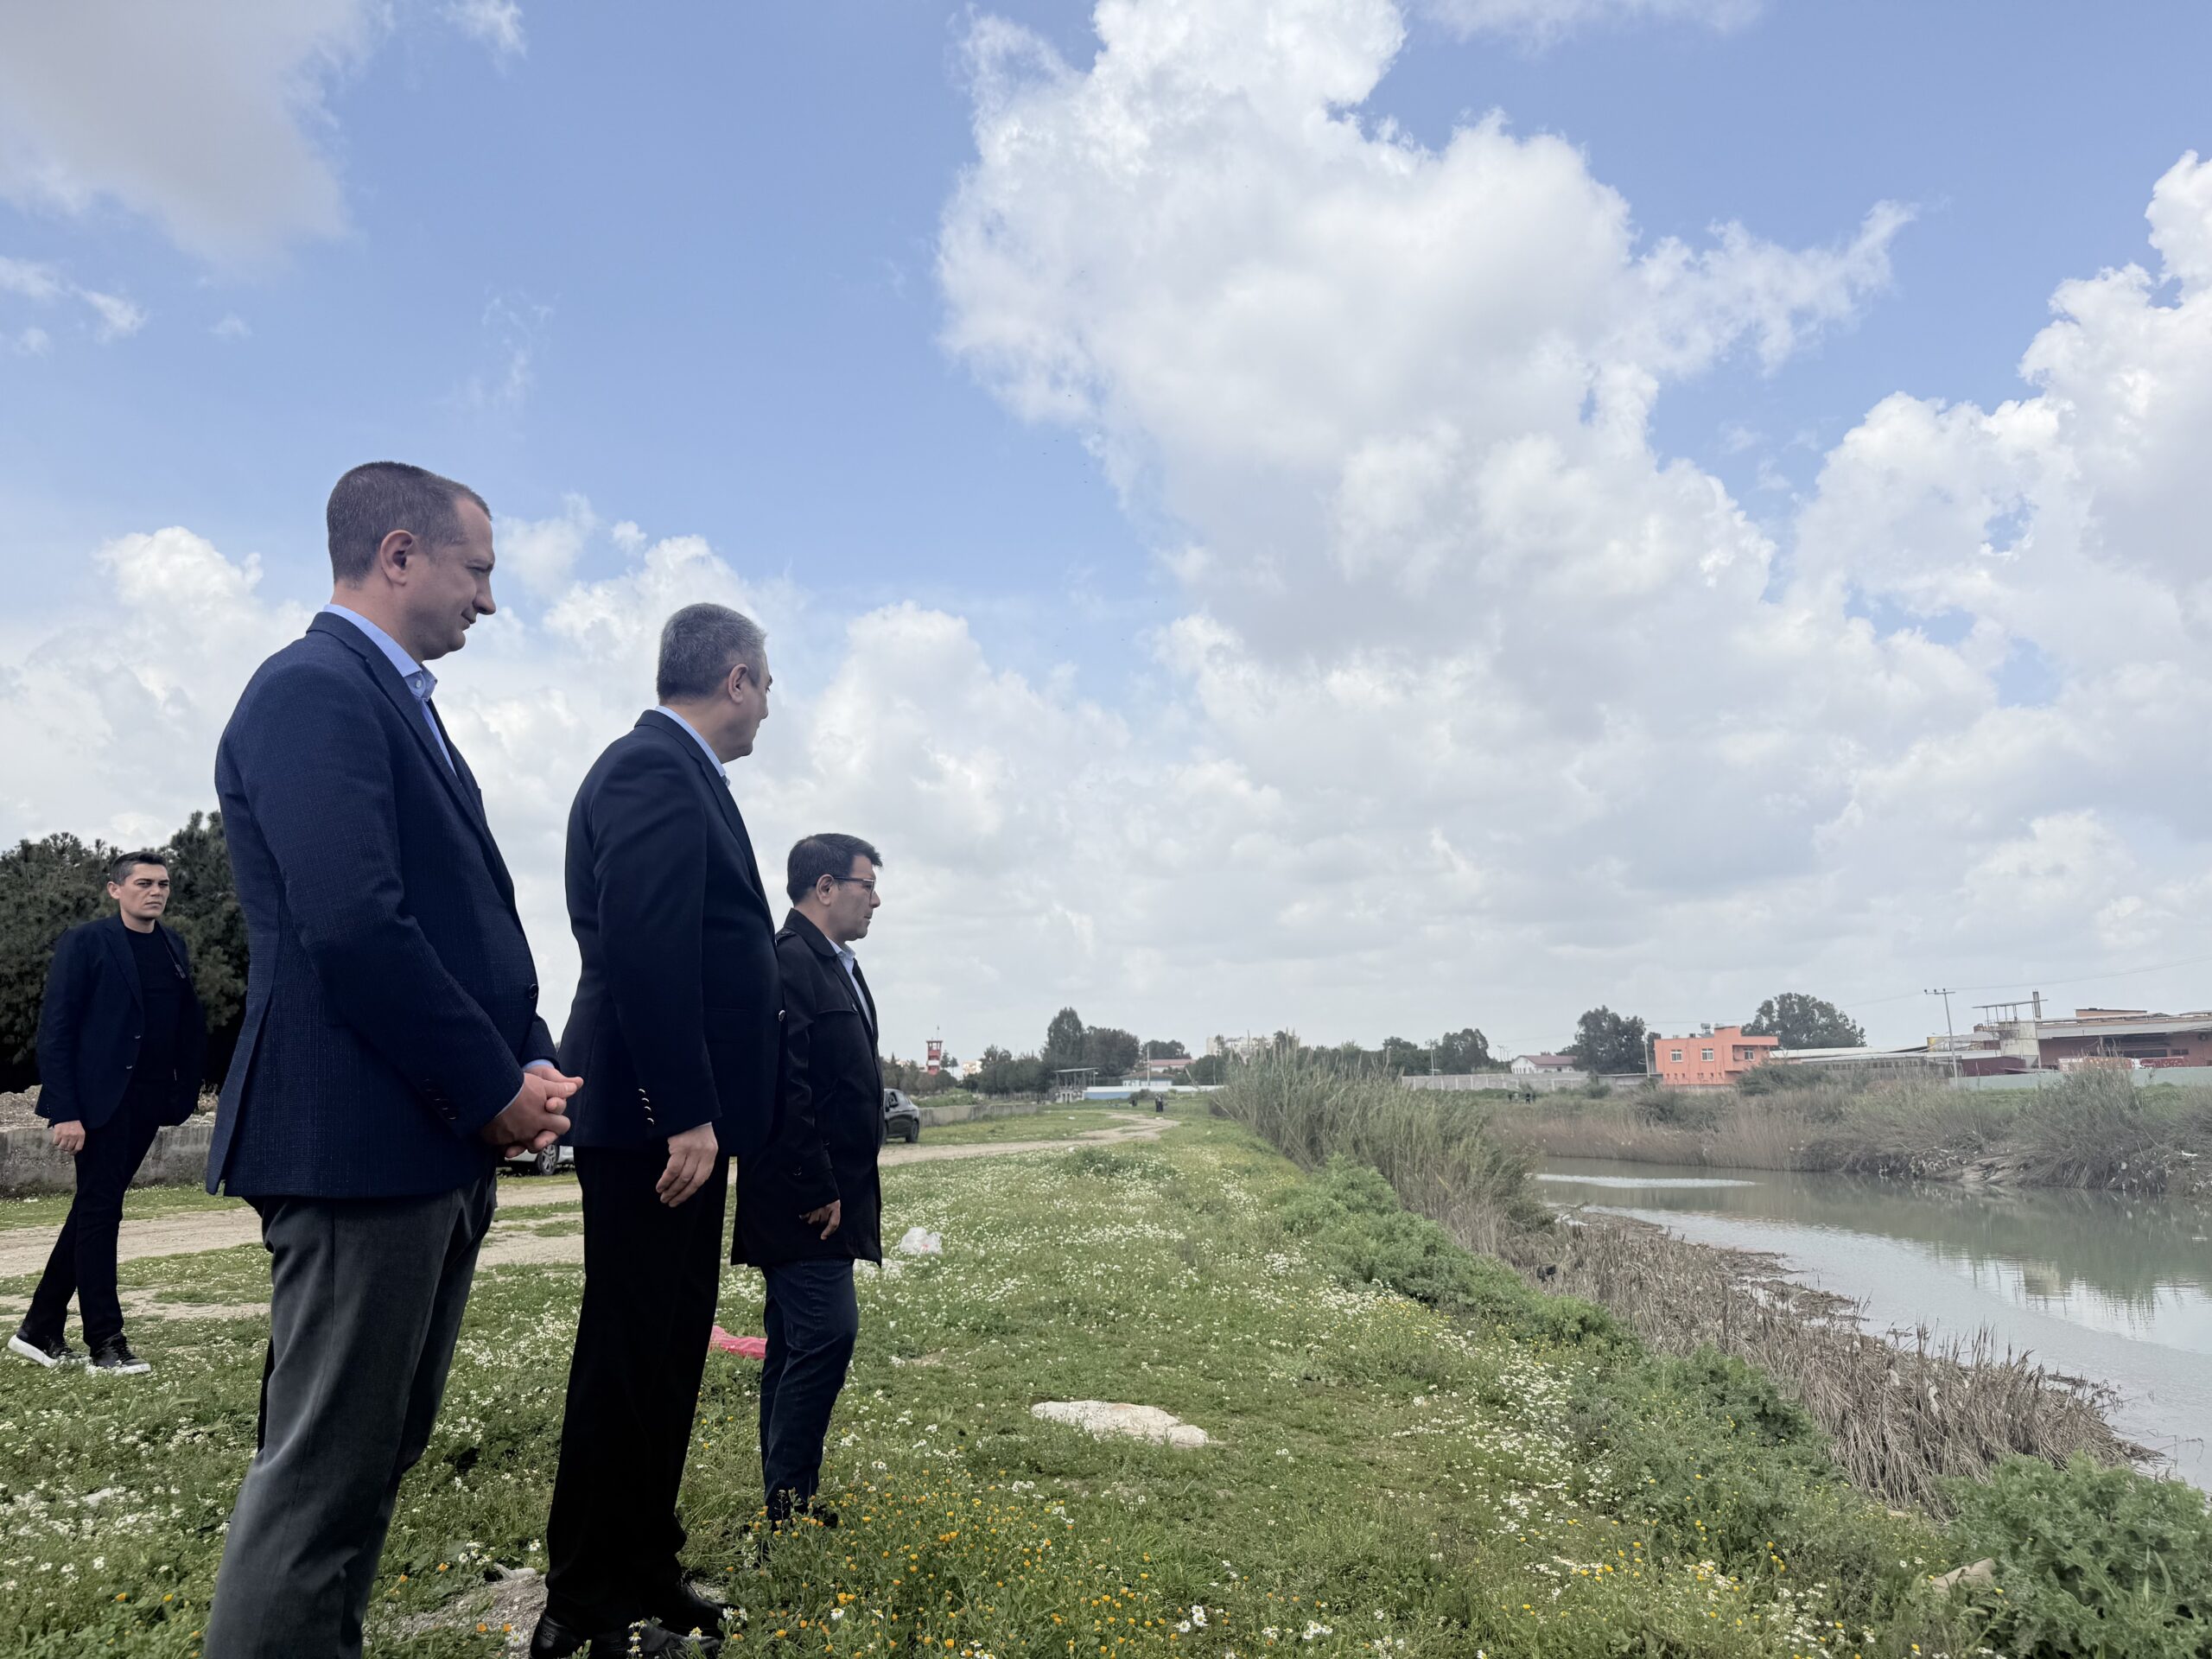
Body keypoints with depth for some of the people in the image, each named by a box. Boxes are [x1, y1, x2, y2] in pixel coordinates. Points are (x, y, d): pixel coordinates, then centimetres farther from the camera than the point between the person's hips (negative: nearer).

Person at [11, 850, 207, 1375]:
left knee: (94, 1211, 13)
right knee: (99, 1212, 0)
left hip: (147, 1102, 6)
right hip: (99, 1100, -6)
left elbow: (190, 1027, 12)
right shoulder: (85, 944, -6)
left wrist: (185, 1093, 3)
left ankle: (41, 1330, 26)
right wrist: (64, 1112, -15)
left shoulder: (174, 949, 11)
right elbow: (55, 1031, -9)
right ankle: (106, 1342, 8)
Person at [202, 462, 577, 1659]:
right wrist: (495, 1089, -13)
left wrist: (529, 1066, 4)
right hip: (359, 1143, -10)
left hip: (442, 1143, 10)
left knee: (377, 1456, 18)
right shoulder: (313, 690, -12)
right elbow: (357, 929, -21)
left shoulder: (401, 703, 19)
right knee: (322, 1471, 0)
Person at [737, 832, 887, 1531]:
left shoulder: (835, 964, 15)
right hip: (804, 1201, -10)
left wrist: (842, 1188, 16)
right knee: (825, 1335, -8)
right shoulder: (788, 961, -16)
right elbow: (781, 1087, -23)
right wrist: (817, 1190, -19)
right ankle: (788, 1502, 3)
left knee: (797, 1343, 13)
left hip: (828, 1196, 10)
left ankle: (787, 1500, 22)